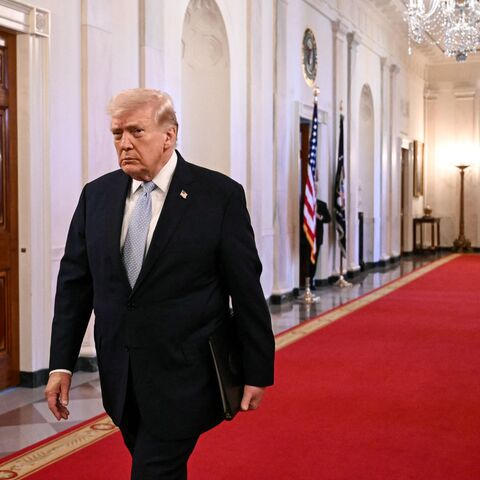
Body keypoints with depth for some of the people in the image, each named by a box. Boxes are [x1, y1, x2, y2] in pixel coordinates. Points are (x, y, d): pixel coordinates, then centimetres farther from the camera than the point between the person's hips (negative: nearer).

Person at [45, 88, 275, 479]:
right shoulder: (97, 195, 5)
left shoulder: (220, 195, -8)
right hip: (121, 377, 5)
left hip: (185, 377, -5)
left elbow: (246, 289, -6)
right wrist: (61, 364, 3)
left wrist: (257, 372, -4)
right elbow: (74, 283, 8)